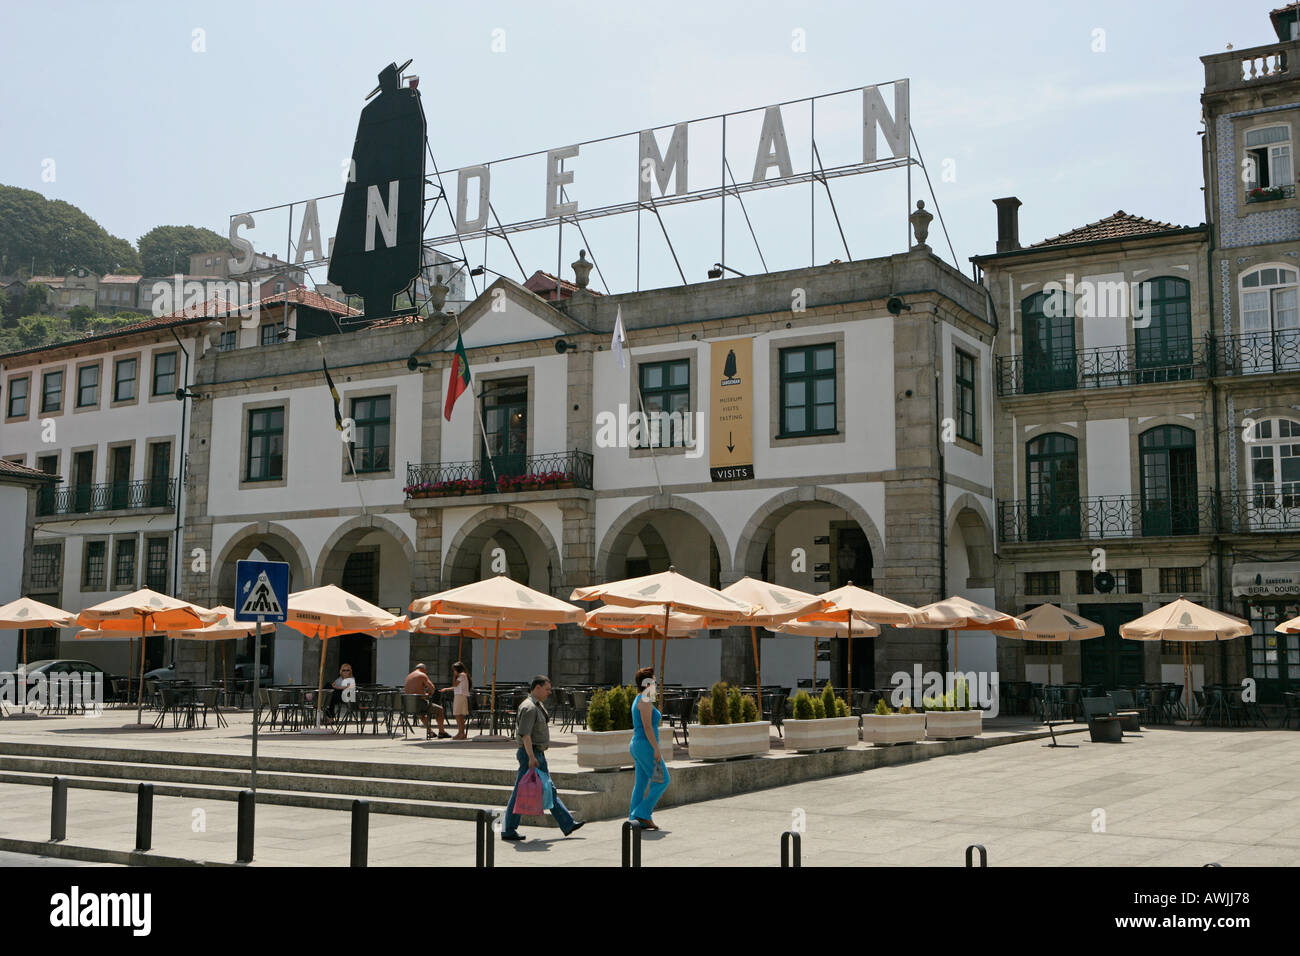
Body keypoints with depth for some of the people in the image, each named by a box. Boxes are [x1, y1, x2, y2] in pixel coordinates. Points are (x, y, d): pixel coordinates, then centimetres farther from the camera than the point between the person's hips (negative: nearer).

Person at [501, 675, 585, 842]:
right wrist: (531, 757, -27)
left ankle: (568, 824, 13)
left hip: (538, 755, 10)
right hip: (530, 754, -10)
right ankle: (508, 831, 4)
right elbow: (525, 734, -24)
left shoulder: (537, 705, 15)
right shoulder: (529, 707, -17)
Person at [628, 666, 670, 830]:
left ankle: (635, 819, 7)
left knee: (641, 783, 9)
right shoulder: (645, 701, -14)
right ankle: (643, 813, -7)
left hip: (637, 745, 10)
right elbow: (647, 727, -20)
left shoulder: (638, 701, 17)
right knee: (662, 781, -5)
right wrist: (656, 749, -21)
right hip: (647, 746, -10)